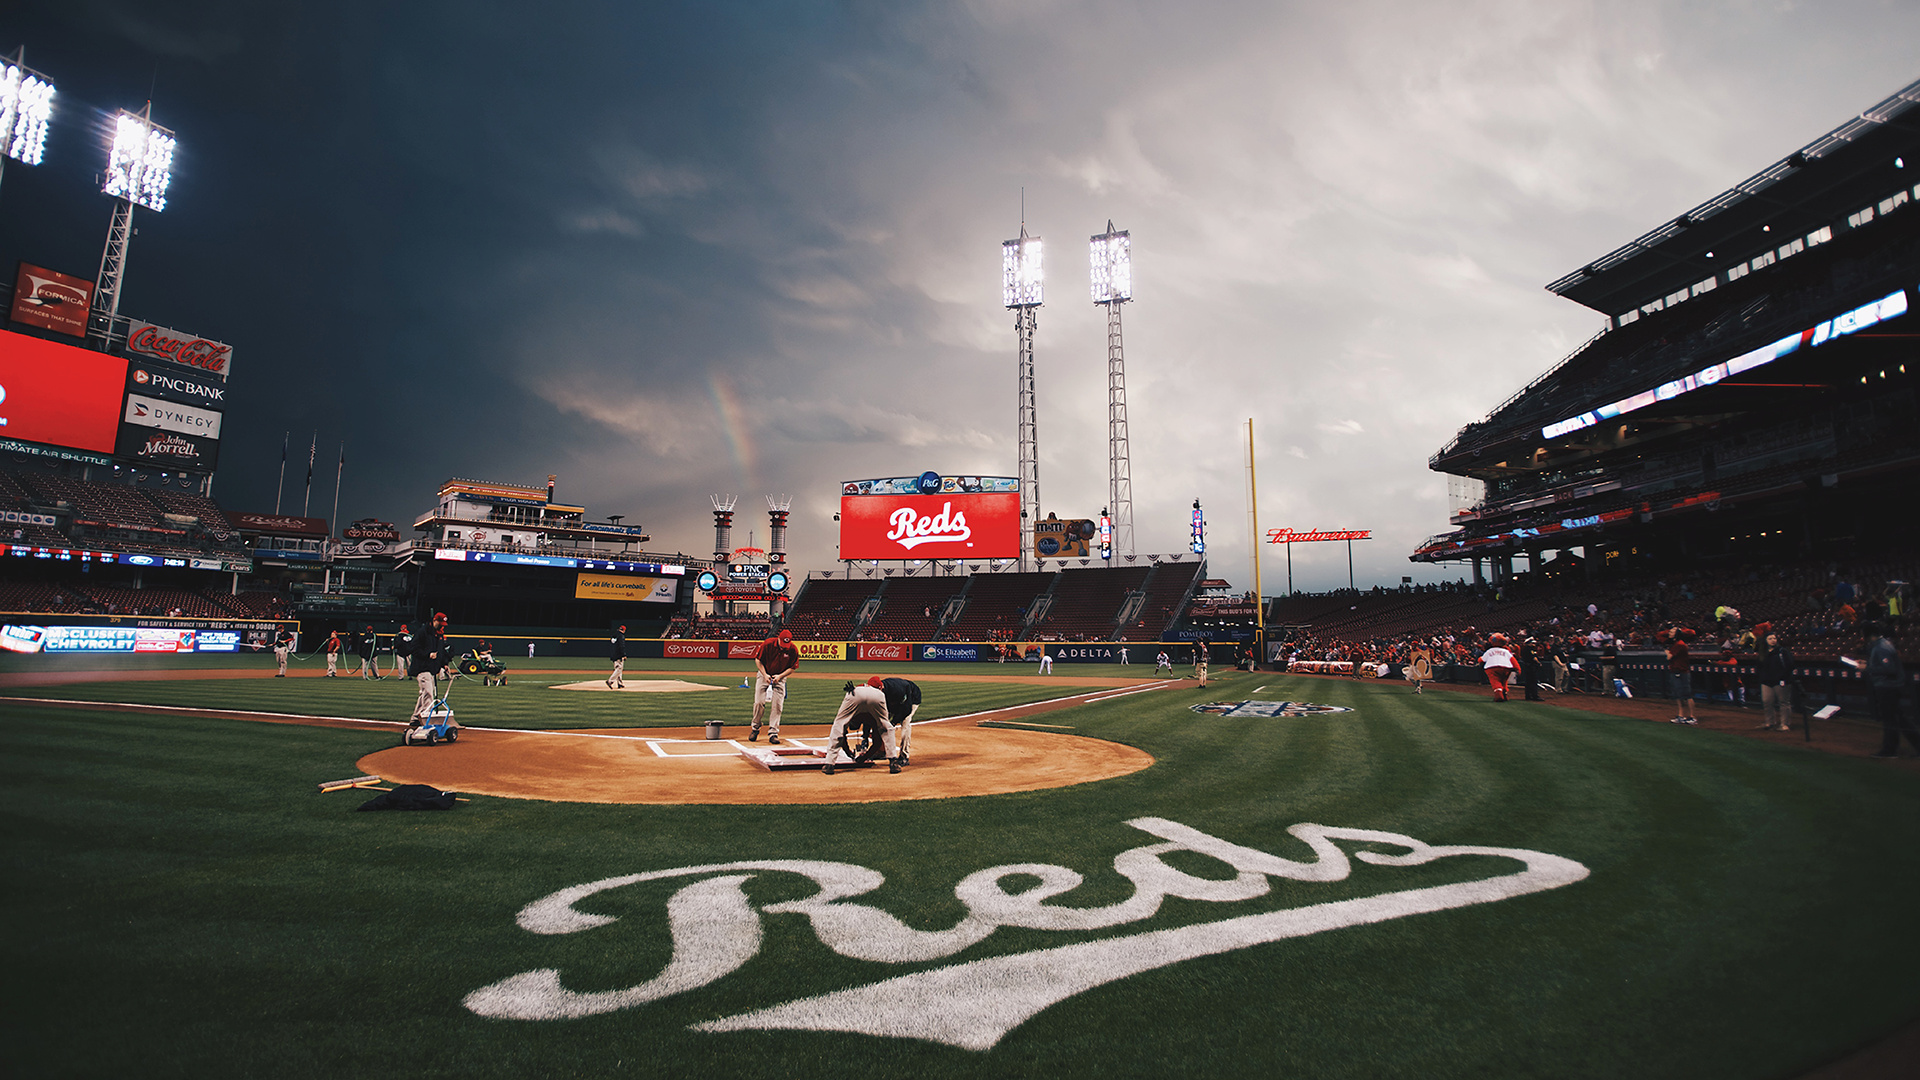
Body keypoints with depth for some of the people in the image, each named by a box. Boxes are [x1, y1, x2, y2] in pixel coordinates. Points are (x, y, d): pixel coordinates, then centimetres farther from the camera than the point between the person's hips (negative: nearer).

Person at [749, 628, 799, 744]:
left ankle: (773, 733, -2)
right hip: (764, 674, 0)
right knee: (759, 702, -5)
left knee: (777, 705, -8)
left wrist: (780, 676, -17)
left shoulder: (793, 650, -15)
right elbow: (758, 660, -6)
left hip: (780, 678, 0)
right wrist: (765, 675, -15)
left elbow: (792, 668, -4)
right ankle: (755, 729, 15)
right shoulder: (767, 644, -18)